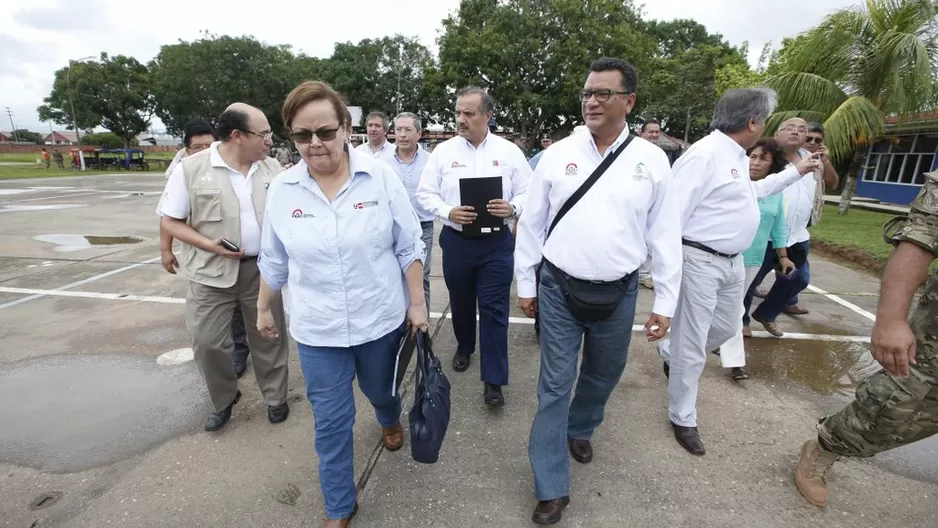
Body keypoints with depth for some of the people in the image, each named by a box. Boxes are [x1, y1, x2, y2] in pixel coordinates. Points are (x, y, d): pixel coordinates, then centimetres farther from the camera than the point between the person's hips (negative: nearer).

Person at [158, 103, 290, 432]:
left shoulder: (271, 167, 1)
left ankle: (276, 397, 31)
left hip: (262, 269, 2)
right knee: (208, 342, 7)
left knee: (269, 337, 11)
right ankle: (224, 400, 33)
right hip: (212, 272, -2)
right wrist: (209, 245, -16)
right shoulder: (191, 168, -8)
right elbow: (169, 221, -4)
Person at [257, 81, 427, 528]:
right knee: (330, 421, 12)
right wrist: (264, 308, 15)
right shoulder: (282, 189, -5)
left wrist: (416, 304, -5)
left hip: (381, 319, 0)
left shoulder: (380, 176, -11)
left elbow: (409, 247, -6)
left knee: (381, 389, 24)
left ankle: (390, 420, 62)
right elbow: (274, 260, 7)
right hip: (317, 329, 1)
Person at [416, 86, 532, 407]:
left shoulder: (509, 151, 0)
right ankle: (464, 347, 46)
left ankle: (493, 380, 11)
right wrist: (448, 212, -17)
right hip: (456, 240, 2)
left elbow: (527, 192, 2)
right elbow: (425, 193, 1)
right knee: (460, 303, 18)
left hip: (496, 242, -1)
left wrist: (512, 208, -20)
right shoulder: (443, 151, 1)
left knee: (494, 309, 0)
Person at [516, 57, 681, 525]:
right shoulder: (557, 154, -3)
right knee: (555, 384, 5)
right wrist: (526, 285, 2)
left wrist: (665, 302, 2)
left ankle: (579, 428, 52)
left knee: (603, 375, 21)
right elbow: (532, 223, 1)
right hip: (559, 288, -1)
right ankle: (551, 487, 22)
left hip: (618, 294, 2)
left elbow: (665, 235, 1)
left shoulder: (653, 161, -1)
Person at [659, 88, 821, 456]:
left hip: (732, 261, 10)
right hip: (700, 261, -10)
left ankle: (670, 352, 47)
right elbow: (672, 213, -24)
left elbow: (750, 191, 32)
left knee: (728, 326, 25)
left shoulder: (737, 156, 12)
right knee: (692, 349, 2)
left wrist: (796, 172, 32)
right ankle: (683, 419, 20)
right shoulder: (705, 154, -19)